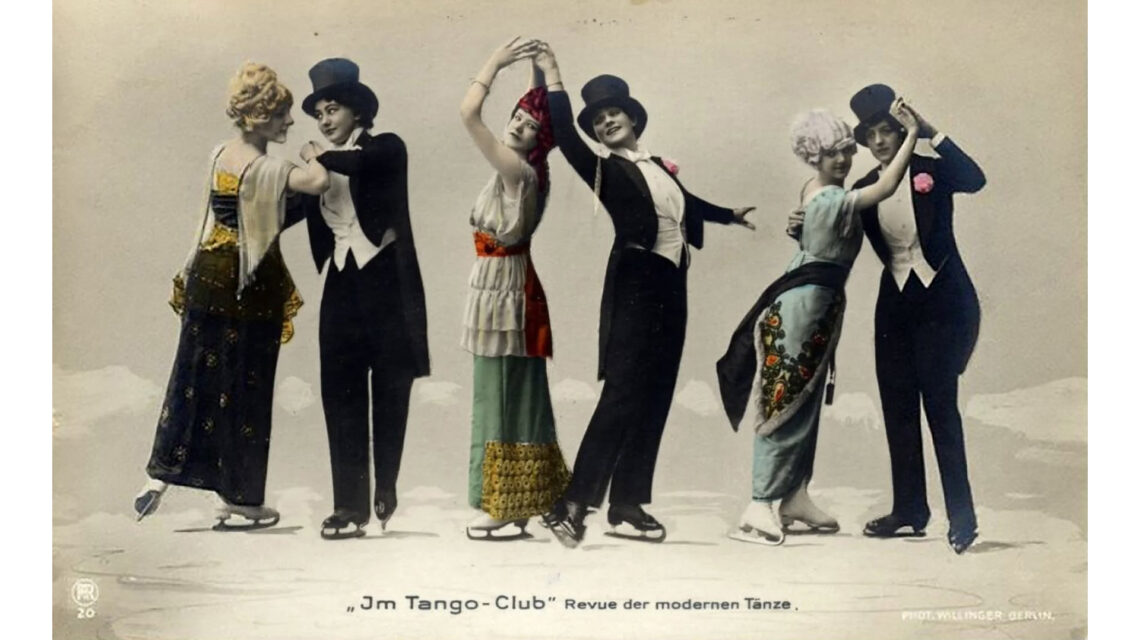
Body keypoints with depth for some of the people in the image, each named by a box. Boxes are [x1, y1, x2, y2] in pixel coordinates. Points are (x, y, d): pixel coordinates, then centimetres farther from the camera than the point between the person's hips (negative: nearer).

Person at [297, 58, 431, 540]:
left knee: (390, 390, 3)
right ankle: (350, 505, 1)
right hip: (343, 285, 4)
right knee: (341, 395, -1)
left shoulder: (386, 149, 0)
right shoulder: (319, 166, 14)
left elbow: (365, 163, -22)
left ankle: (385, 487, 20)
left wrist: (323, 158, -11)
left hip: (386, 281, -4)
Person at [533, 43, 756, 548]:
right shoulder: (605, 170, 0)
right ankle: (574, 503, -14)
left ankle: (627, 505, 12)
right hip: (635, 285, -6)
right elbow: (567, 141, -19)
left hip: (670, 288, 6)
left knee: (654, 399, 6)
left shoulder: (659, 168, 16)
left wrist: (729, 215, 52)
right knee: (623, 394, -14)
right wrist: (552, 79, -22)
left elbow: (686, 204, 36)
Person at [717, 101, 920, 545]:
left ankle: (795, 497, 20)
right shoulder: (833, 200, -20)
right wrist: (912, 134, -26)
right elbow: (886, 188, -31)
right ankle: (760, 505, -10)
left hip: (817, 300, 10)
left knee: (806, 402, 13)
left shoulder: (814, 191, 9)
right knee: (786, 402, -10)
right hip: (809, 302, -10)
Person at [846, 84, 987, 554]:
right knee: (897, 408, 7)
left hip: (941, 299, -5)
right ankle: (909, 511, 18)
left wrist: (930, 133, -27)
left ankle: (961, 515, 2)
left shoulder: (932, 171, -6)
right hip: (895, 303, 5)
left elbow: (975, 180, -26)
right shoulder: (864, 190, 6)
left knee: (939, 405, -7)